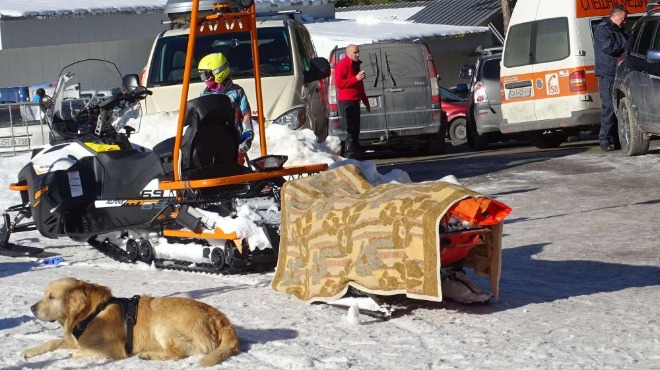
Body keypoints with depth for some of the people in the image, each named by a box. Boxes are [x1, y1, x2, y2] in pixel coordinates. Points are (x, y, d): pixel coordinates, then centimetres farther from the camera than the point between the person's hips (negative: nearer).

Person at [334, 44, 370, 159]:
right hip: (346, 102, -10)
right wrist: (356, 78, -23)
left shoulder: (355, 65, 21)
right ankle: (350, 154, -16)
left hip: (355, 102, 10)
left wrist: (365, 101, 28)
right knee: (351, 130, -14)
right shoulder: (342, 65, -9)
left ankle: (356, 152, 18)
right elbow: (338, 83, -21)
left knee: (355, 129, 12)